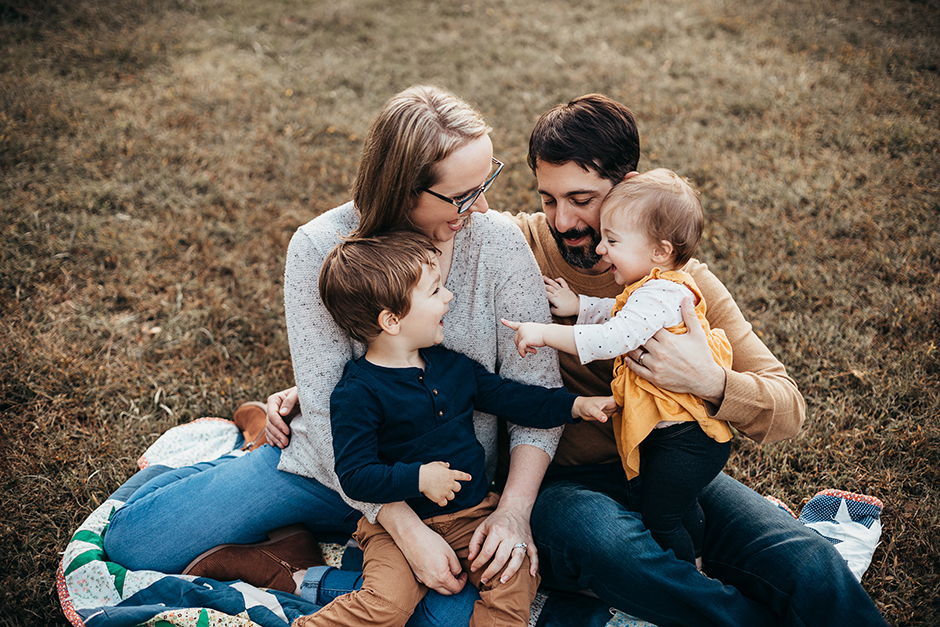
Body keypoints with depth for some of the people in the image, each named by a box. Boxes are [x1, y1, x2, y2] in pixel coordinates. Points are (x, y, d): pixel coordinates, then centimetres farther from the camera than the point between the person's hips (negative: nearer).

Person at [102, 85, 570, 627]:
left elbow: (537, 386, -10)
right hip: (333, 465, 0)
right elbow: (329, 411, -20)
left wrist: (515, 508, -23)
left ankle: (299, 580, -4)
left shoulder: (498, 243, -15)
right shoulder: (320, 250, -17)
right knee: (132, 540, -3)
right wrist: (406, 529, -27)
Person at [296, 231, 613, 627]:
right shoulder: (357, 392, -15)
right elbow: (354, 474, -17)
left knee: (516, 580, -17)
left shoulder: (452, 363, 6)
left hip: (472, 512, 5)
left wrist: (574, 405, 7)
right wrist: (418, 479, -25)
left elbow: (507, 396, 14)